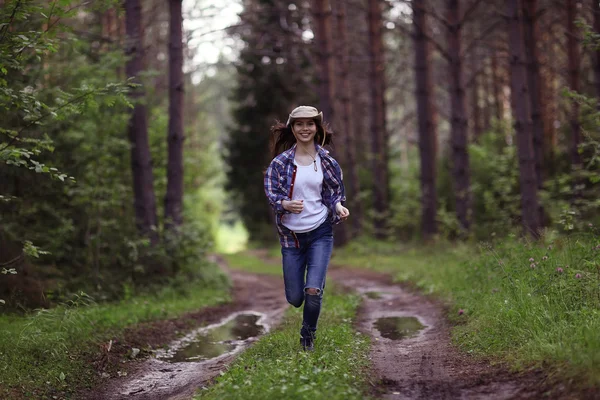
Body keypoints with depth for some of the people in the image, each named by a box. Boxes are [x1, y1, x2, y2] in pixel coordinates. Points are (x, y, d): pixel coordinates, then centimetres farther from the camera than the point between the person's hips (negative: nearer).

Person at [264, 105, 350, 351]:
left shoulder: (326, 161, 1)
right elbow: (270, 192, -6)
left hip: (320, 232, 0)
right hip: (291, 234, 0)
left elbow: (336, 192, 8)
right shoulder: (281, 161, -3)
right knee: (294, 298, 5)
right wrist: (285, 204, -26)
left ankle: (308, 335, 16)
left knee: (313, 291, -13)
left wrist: (339, 207, -14)